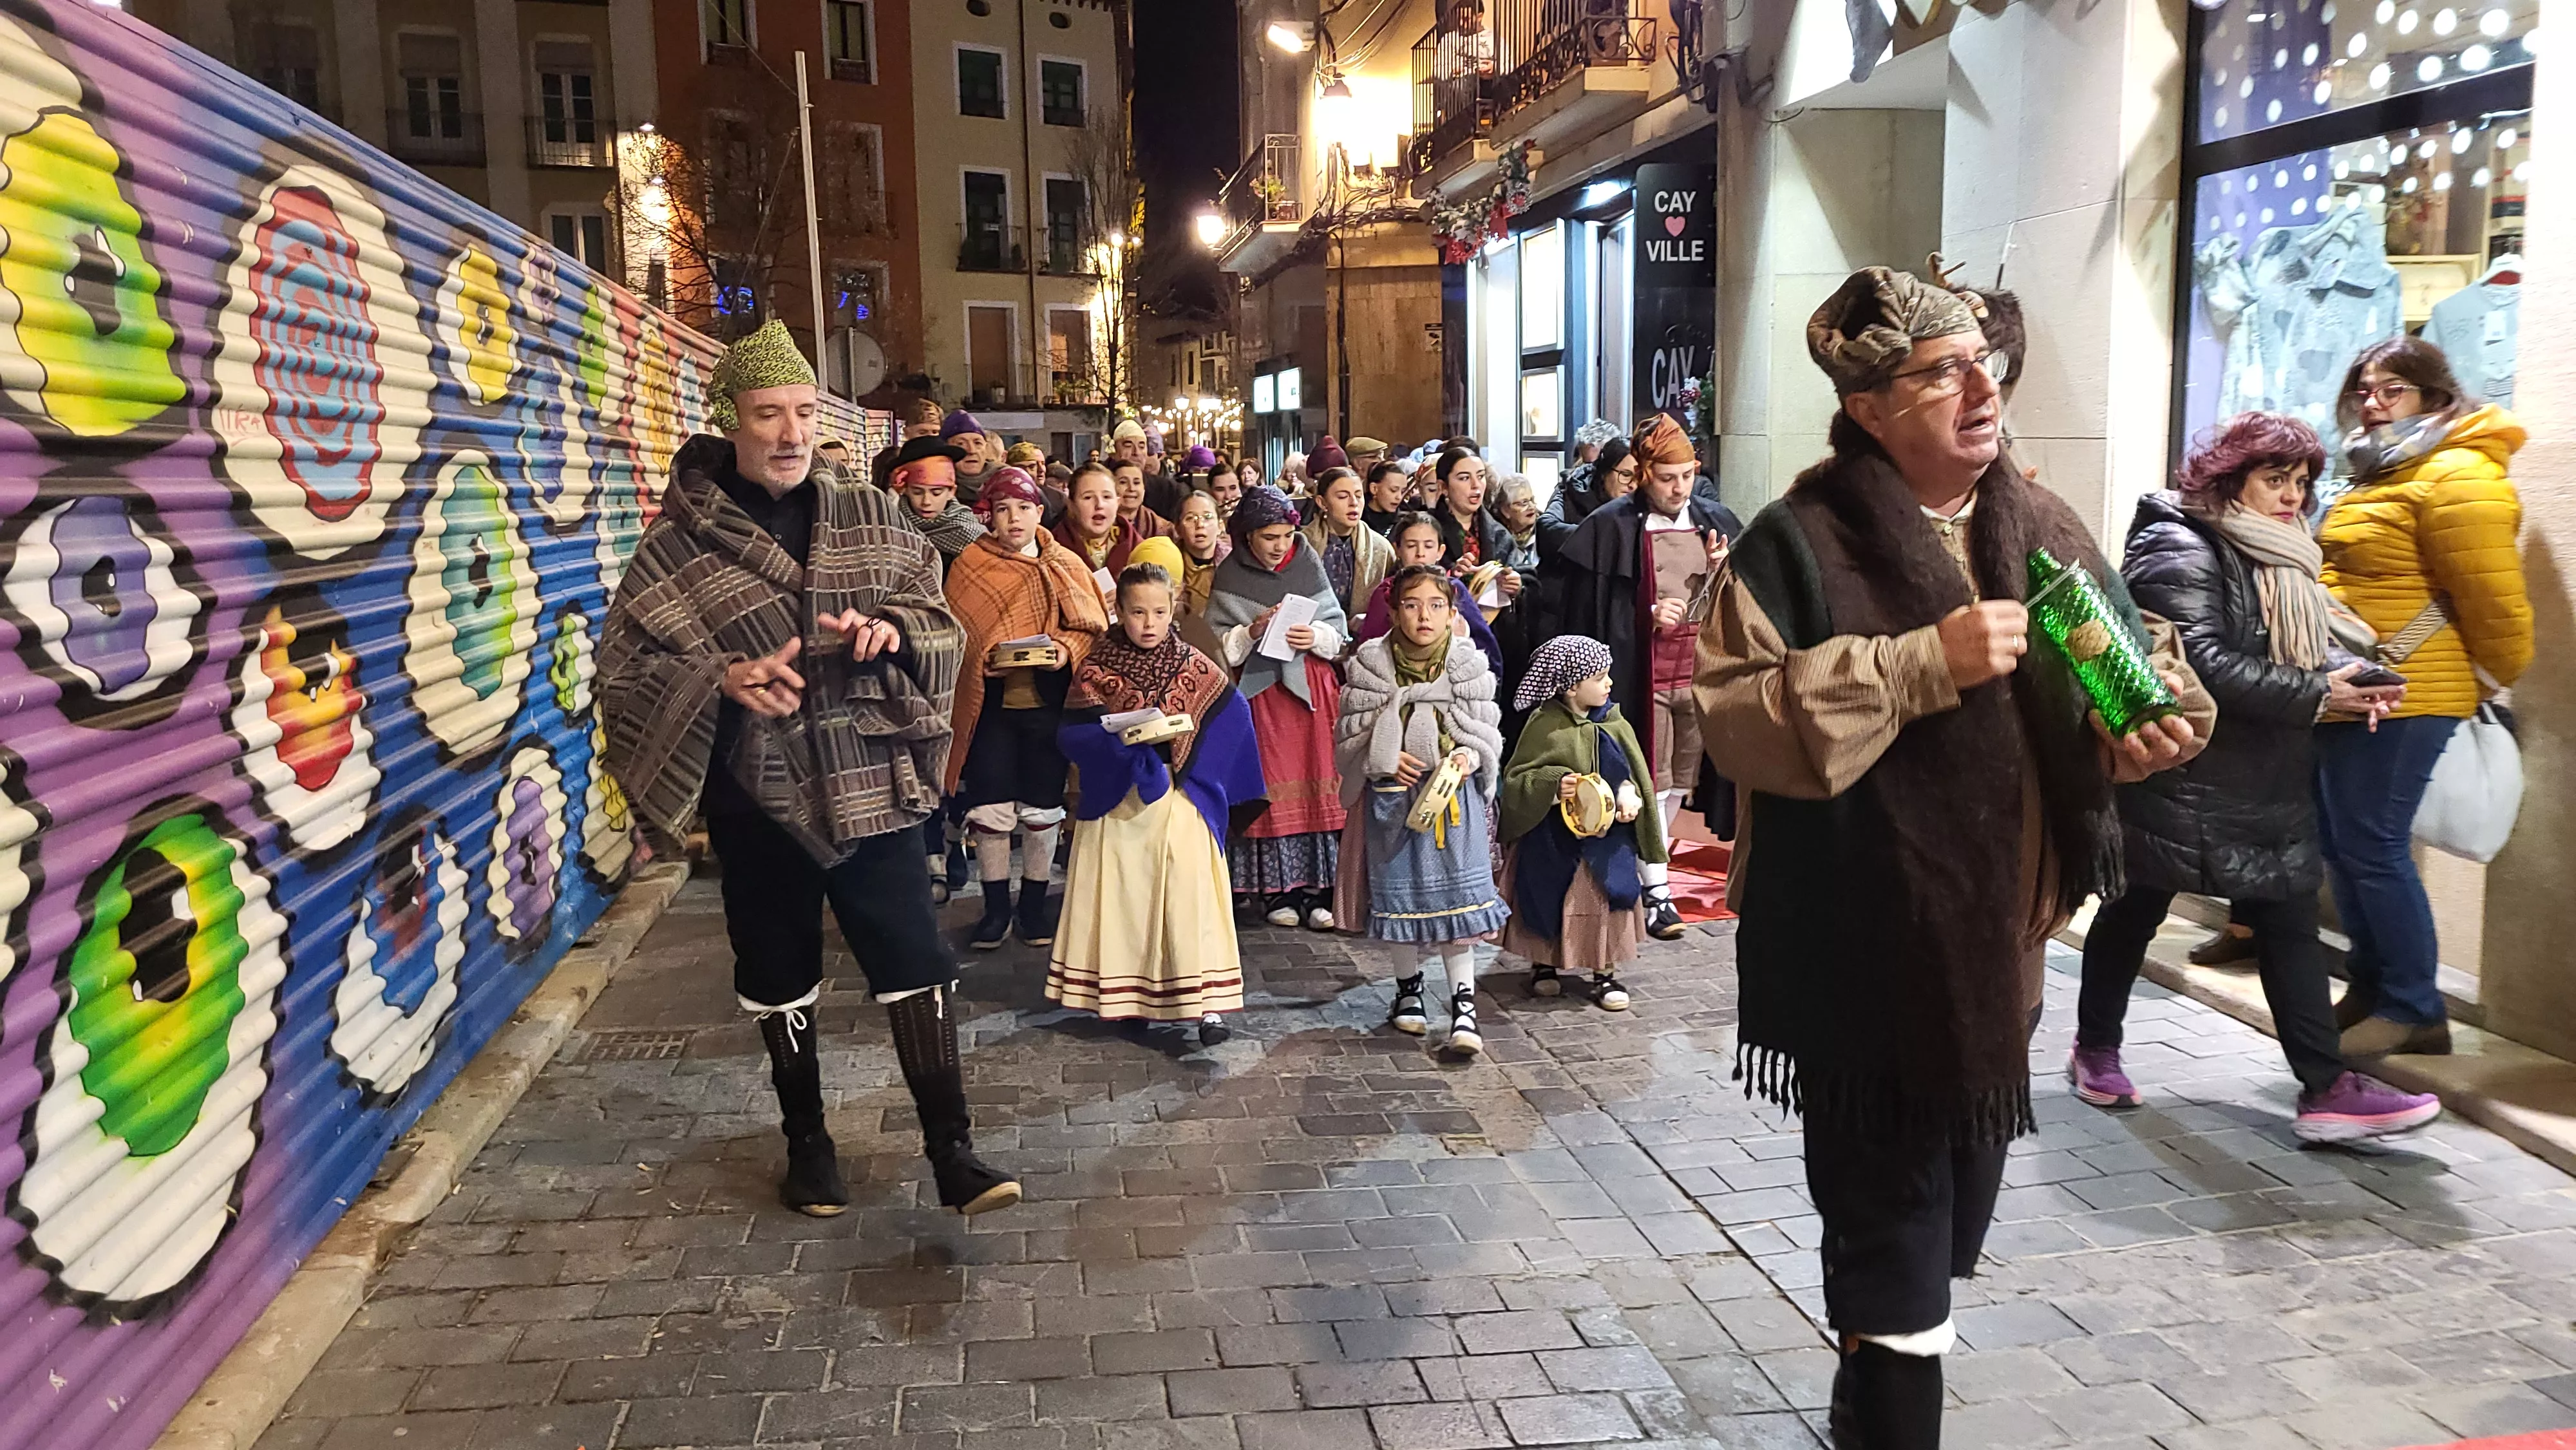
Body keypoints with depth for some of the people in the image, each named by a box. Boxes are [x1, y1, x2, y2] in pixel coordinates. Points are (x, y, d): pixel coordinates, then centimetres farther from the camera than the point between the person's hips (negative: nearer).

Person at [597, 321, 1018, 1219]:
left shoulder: (870, 522, 3)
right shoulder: (676, 550, -3)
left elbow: (940, 623, 7)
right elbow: (622, 671, -3)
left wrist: (891, 629, -16)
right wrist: (720, 681, -21)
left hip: (873, 787, 1)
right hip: (759, 798, 0)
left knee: (914, 966, -2)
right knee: (780, 978, 13)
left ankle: (952, 1152, 7)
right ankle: (807, 1142, 32)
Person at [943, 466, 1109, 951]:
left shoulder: (1066, 565, 4)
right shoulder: (970, 565, 2)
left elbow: (1093, 628, 3)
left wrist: (1066, 651, -16)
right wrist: (981, 661, -16)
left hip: (1047, 702, 1)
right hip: (990, 702, 0)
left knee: (1043, 807, 8)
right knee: (990, 807, 1)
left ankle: (1034, 904, 21)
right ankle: (996, 907, 15)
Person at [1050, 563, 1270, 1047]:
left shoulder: (1196, 668, 2)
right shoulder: (1096, 672, 0)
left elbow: (1233, 722, 2)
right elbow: (1071, 736, -7)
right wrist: (1119, 735, -24)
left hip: (1181, 804, 0)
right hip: (1117, 806, 0)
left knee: (1189, 897, -6)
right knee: (1123, 898, 6)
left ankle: (1205, 1003, -5)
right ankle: (1125, 996, 19)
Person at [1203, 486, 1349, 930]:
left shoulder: (1309, 564, 4)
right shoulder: (1230, 576, 2)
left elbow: (1338, 625, 6)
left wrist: (1316, 636, -13)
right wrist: (1252, 631, -15)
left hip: (1311, 685, 1)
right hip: (1258, 687, -1)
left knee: (1317, 784, -1)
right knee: (1270, 787, -1)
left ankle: (1316, 888, 6)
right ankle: (1275, 891, 8)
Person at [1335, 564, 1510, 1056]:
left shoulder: (1470, 669, -2)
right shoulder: (1371, 666, -4)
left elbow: (1487, 735, 3)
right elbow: (1349, 737, 0)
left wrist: (1467, 757, -17)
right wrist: (1386, 760, -15)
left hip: (1455, 795, -1)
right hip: (1393, 796, 1)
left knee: (1457, 898, -5)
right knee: (1401, 893, 11)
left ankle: (1463, 1004, 1)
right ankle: (1409, 985, 32)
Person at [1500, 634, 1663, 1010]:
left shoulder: (1614, 724, 1)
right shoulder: (1544, 725, -12)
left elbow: (1630, 769, 10)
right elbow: (1515, 779, -9)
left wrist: (1629, 794, -11)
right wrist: (1553, 785, -26)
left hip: (1607, 835, 3)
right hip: (1553, 841, -3)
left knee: (1608, 897, 4)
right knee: (1549, 903, 8)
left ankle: (1605, 971, 18)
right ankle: (1544, 963, 28)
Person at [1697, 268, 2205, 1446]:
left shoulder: (2043, 529, 6)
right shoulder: (1803, 542, -13)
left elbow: (2133, 651, 17)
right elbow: (1734, 712, -23)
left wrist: (2150, 721, -6)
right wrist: (1922, 663, -26)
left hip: (1997, 949, 7)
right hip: (1868, 958, -7)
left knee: (1951, 1207, 23)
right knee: (1889, 1221, 2)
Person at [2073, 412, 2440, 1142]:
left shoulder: (2279, 556, 16)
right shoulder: (2180, 551, -15)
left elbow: (2310, 641, 14)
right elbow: (2205, 664, -24)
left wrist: (2349, 673, -8)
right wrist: (2314, 696, -23)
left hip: (2266, 786, 8)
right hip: (2178, 782, -8)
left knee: (2289, 922, 3)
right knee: (2134, 911, 8)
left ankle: (2326, 1087, 4)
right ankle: (2096, 1047, 25)